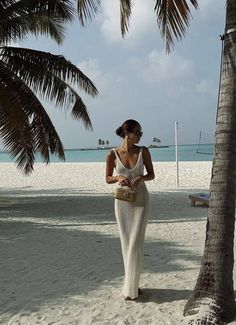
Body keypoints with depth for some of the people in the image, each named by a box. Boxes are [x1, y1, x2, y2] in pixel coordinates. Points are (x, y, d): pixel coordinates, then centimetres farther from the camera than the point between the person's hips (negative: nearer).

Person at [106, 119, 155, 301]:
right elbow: (108, 178, 3)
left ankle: (131, 288, 6)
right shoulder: (113, 154, -6)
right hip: (123, 202, 0)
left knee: (136, 243, -4)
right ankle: (132, 284, 21)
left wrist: (141, 177, -18)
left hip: (141, 200, 0)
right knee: (127, 243, 6)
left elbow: (151, 175, 3)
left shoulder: (143, 151, -5)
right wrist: (118, 178, -18)